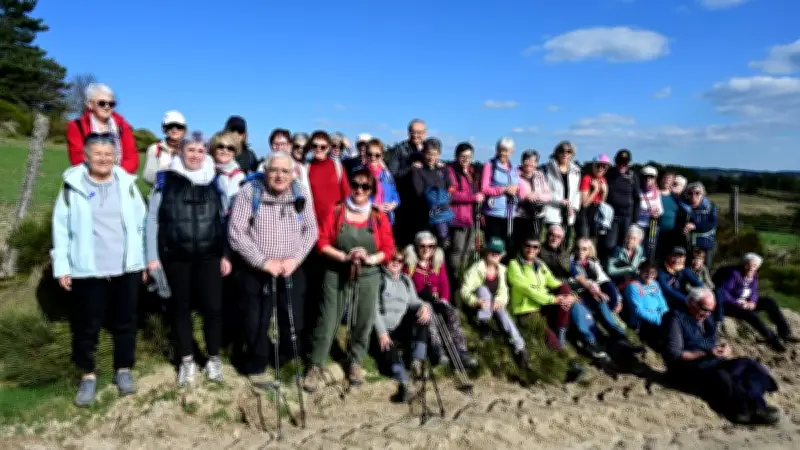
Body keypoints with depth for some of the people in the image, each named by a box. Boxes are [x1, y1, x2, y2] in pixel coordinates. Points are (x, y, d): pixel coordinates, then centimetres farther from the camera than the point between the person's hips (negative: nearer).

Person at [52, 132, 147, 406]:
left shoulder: (127, 183, 5)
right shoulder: (72, 186, -2)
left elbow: (141, 222, 6)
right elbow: (61, 229, -1)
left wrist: (144, 258, 4)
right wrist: (61, 267, -5)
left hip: (127, 267, 2)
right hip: (87, 270, -2)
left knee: (125, 322, 12)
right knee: (87, 325, 7)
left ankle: (123, 369, 28)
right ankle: (88, 375, 24)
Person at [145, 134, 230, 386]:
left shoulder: (214, 182, 6)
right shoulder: (166, 180, 0)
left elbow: (223, 221, 9)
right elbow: (152, 219, 2)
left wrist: (225, 255, 5)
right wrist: (152, 256, -2)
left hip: (209, 256, 1)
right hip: (175, 257, -1)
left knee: (213, 306, 0)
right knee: (180, 307, 10)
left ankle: (214, 358, 20)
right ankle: (186, 360, 25)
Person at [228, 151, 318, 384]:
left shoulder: (300, 193, 0)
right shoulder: (250, 192, -10)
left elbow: (311, 229, 3)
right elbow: (236, 233, -14)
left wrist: (295, 258, -11)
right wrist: (264, 262, -17)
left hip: (292, 271, 3)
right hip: (256, 272, -3)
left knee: (295, 323, 9)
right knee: (256, 324, 7)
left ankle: (288, 361, 35)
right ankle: (256, 366, 32)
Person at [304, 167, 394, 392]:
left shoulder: (379, 217, 1)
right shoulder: (336, 211, -1)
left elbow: (388, 249, 3)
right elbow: (322, 242, -4)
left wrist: (371, 259, -16)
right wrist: (344, 256, -18)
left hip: (368, 277, 2)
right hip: (336, 275, -1)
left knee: (363, 322, 9)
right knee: (327, 321, -1)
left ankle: (355, 363, 29)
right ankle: (316, 366, 12)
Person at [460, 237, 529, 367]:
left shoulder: (501, 270, 3)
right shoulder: (476, 268, -14)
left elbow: (503, 291, 2)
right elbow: (465, 291, -19)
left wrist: (500, 301, -21)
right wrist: (477, 301, -37)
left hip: (495, 305, 3)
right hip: (478, 306, -3)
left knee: (504, 316, -27)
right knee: (483, 289, -31)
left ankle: (520, 349, -33)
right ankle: (483, 325, -26)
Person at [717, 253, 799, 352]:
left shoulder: (753, 275, 2)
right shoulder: (734, 274, -22)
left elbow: (755, 291, 11)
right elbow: (721, 292, -26)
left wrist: (752, 301, -11)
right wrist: (737, 303, -25)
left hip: (745, 302, 8)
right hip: (730, 305, -8)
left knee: (769, 302, -5)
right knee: (748, 312, -34)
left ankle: (785, 333, -4)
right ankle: (772, 339, -26)